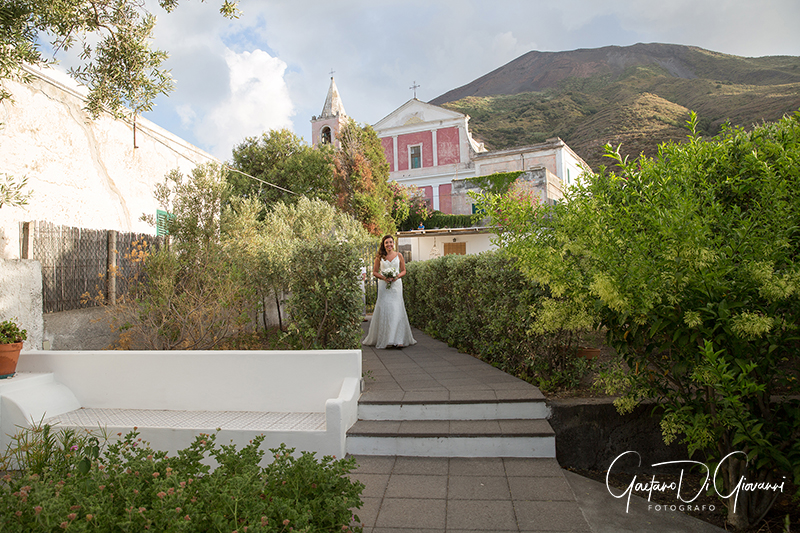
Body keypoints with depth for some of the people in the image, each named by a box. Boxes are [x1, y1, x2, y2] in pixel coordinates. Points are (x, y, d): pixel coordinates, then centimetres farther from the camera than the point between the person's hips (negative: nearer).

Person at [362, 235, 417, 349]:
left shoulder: (399, 256, 7)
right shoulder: (380, 257, 5)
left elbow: (403, 271, 11)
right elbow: (374, 272, 7)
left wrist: (397, 277, -9)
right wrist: (384, 278, -10)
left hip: (396, 285, 0)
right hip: (383, 285, 0)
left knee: (396, 309, -5)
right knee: (383, 310, -1)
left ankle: (397, 339, -3)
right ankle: (383, 339, 9)